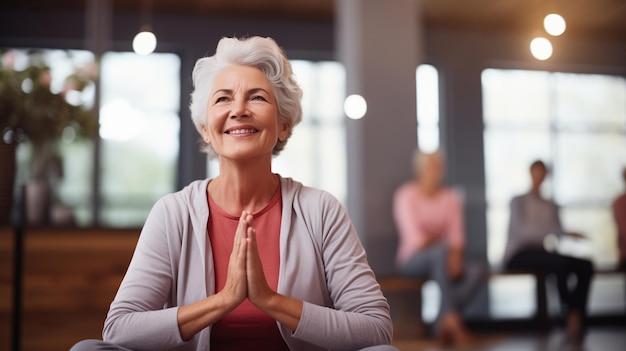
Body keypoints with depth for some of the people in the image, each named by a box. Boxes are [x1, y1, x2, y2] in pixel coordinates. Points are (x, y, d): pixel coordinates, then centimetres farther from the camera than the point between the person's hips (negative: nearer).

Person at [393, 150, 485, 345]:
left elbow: (457, 234, -3)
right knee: (440, 251, -39)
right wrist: (440, 246, -18)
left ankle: (443, 324, -28)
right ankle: (452, 320, -43)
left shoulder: (451, 197, 8)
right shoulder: (406, 195, -6)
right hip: (412, 259, -5)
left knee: (477, 269, -26)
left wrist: (455, 255, -21)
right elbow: (414, 237, -15)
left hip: (445, 259, 5)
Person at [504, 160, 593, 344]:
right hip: (518, 255, -6)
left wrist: (570, 235, -14)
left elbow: (560, 233, 9)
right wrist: (553, 232, -27)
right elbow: (521, 229, -15)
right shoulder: (518, 201, 4)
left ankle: (577, 319, -23)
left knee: (585, 265, -20)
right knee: (562, 263, -34)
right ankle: (570, 314, -23)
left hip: (540, 254, 6)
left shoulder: (551, 206, 23)